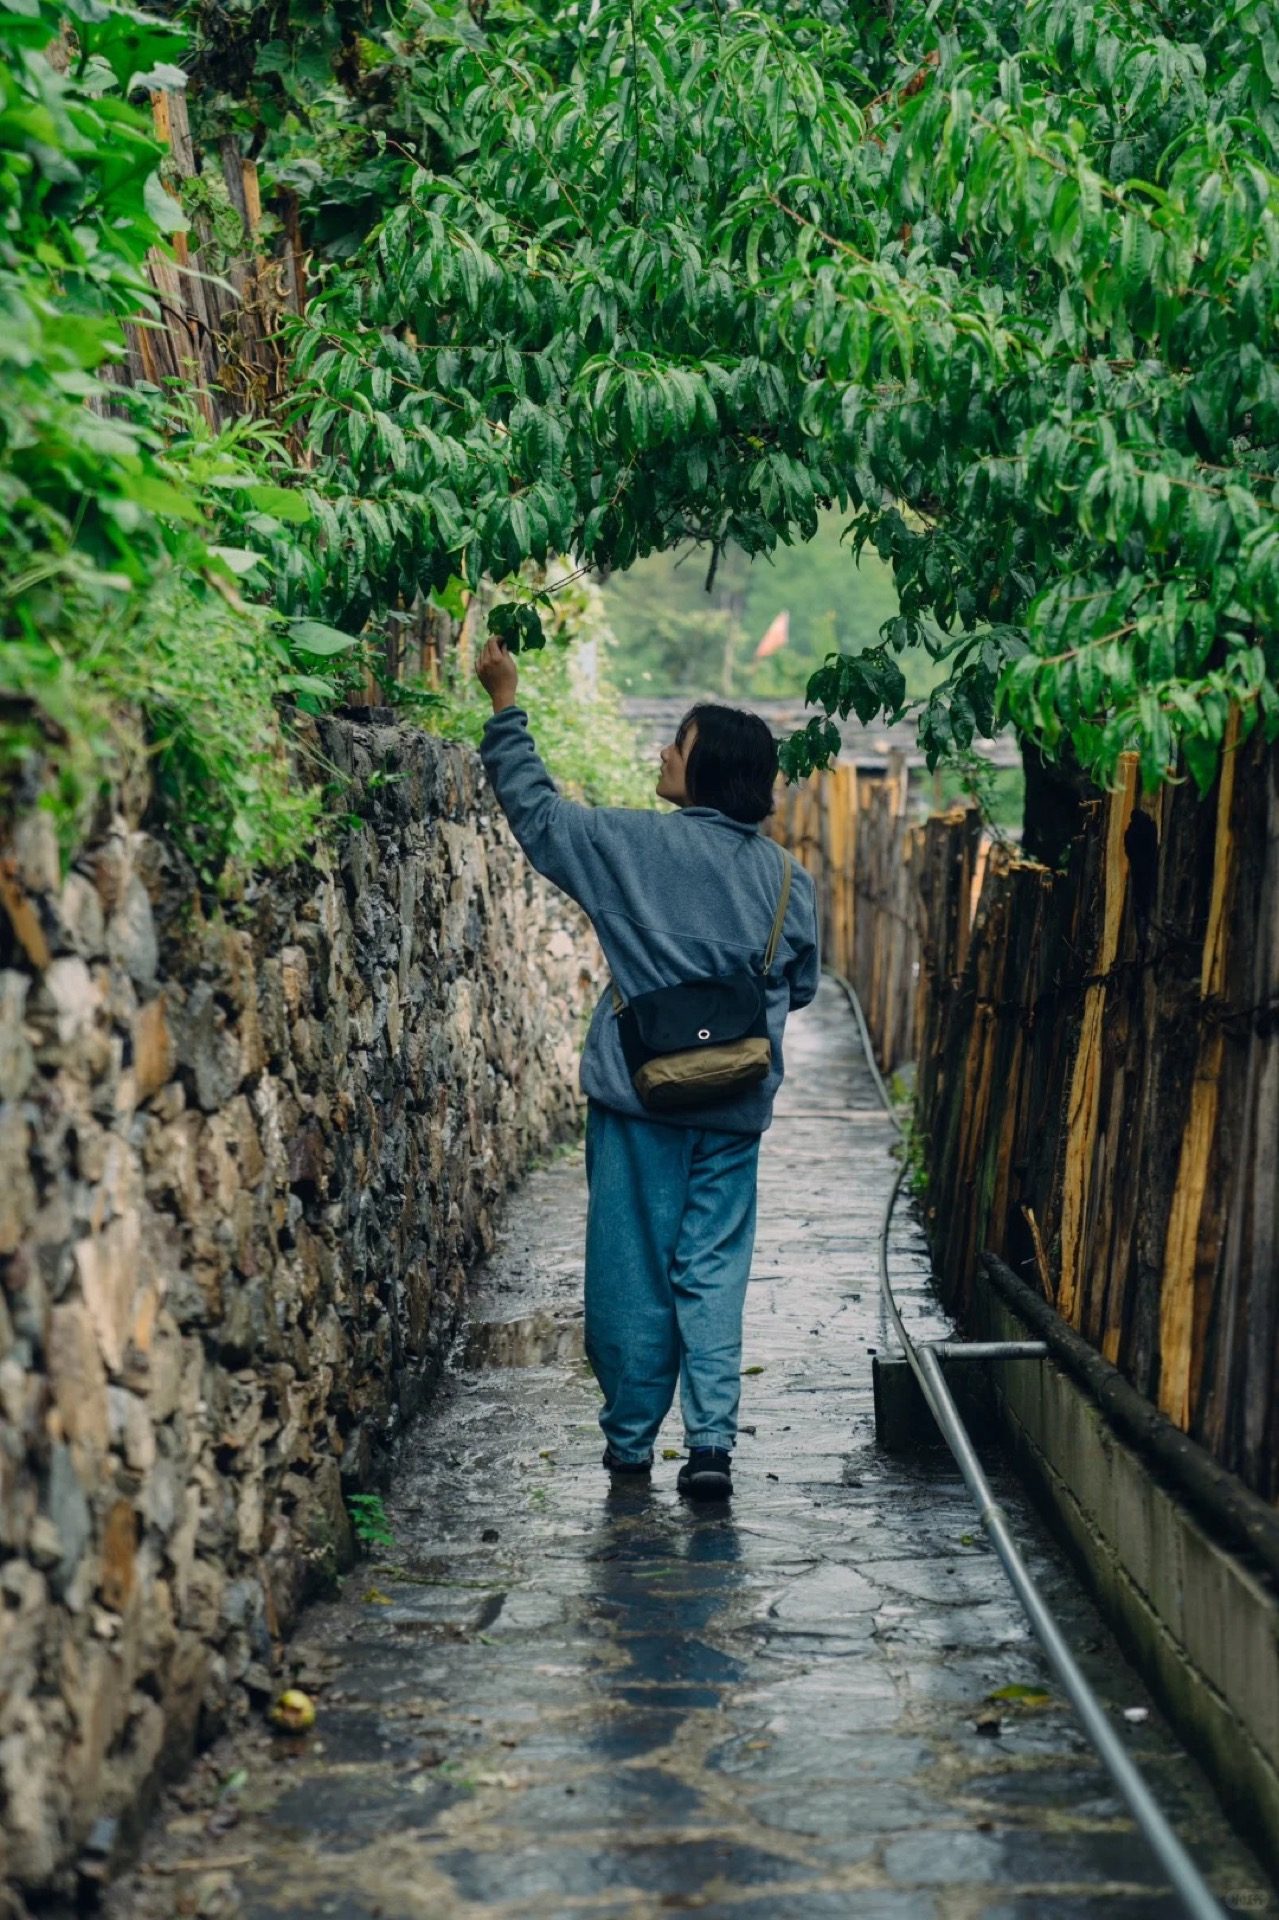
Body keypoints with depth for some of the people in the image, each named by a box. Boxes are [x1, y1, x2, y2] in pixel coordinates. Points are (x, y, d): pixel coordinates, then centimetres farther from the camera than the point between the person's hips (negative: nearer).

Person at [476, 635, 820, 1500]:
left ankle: (631, 1439, 16)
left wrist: (507, 705, 11)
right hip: (735, 1107, 3)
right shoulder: (788, 881, 2)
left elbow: (537, 807, 2)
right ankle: (712, 1439, -2)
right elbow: (801, 986, 14)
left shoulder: (635, 845, -10)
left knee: (632, 1268, 7)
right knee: (714, 1271, 7)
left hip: (640, 1095, -3)